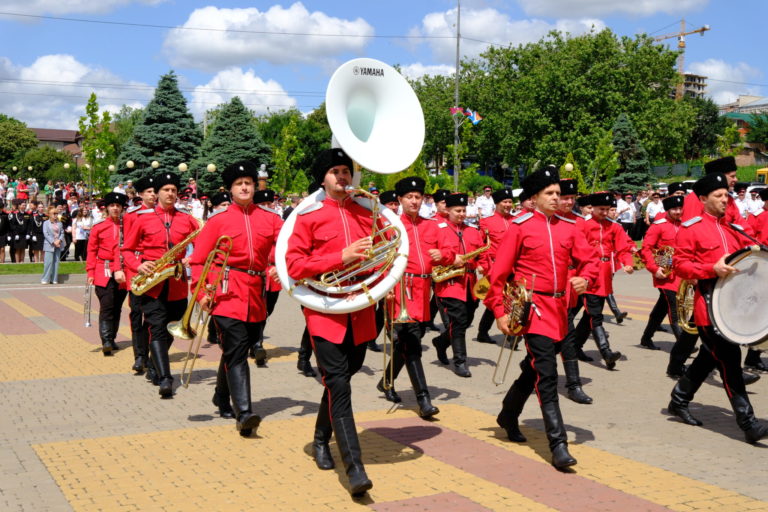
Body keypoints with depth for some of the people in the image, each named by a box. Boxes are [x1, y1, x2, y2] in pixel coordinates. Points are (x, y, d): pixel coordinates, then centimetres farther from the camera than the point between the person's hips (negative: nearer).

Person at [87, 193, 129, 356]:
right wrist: (90, 273, -3)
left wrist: (121, 270, -1)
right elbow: (91, 251, 4)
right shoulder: (98, 228, 4)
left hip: (122, 274, 2)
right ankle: (106, 341, -15)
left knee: (117, 307, 9)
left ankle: (112, 339, 21)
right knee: (106, 306, -11)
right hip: (104, 273, -2)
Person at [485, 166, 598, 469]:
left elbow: (589, 260, 9)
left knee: (533, 369, 19)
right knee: (547, 375, -12)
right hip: (533, 307, -6)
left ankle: (508, 416, 41)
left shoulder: (568, 227, 10)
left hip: (559, 308, 6)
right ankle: (558, 445, -11)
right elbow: (499, 272, -4)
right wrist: (499, 312, -9)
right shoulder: (520, 227, -4)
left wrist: (585, 278, -14)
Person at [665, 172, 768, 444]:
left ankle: (679, 401, 32)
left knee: (710, 357, 16)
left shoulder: (731, 227, 15)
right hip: (709, 302, -8)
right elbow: (680, 265, -10)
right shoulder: (690, 229, -6)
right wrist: (713, 269, -22)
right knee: (729, 360, -10)